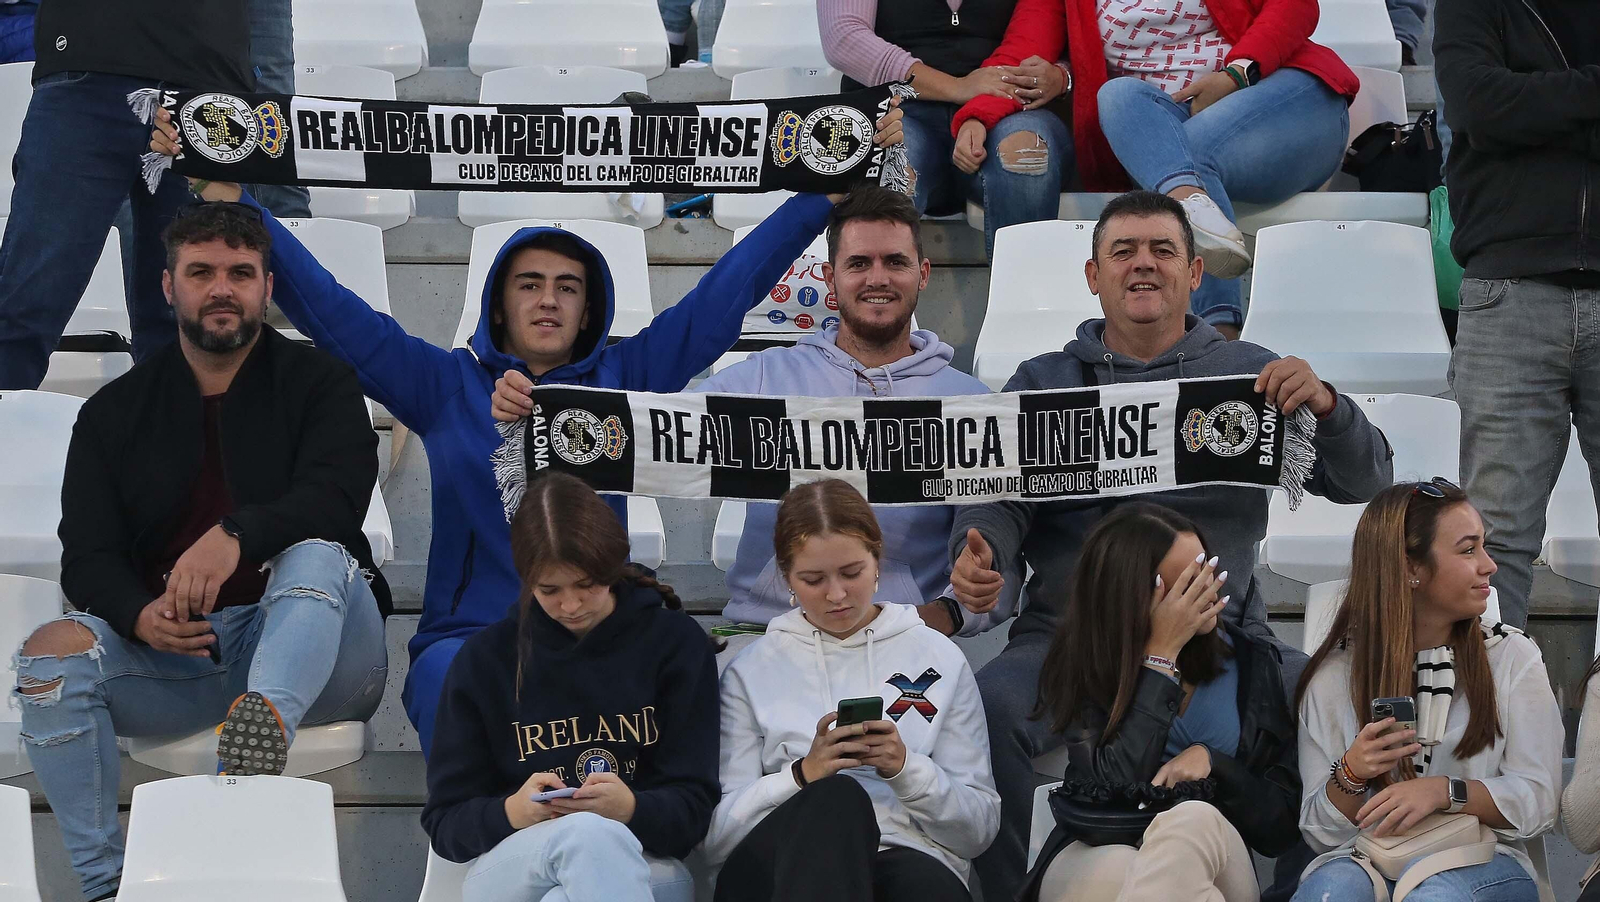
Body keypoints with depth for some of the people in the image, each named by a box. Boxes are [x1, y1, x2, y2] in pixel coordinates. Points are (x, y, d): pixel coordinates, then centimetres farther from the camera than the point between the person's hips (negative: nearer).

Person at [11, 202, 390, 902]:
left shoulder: (320, 385, 8)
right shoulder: (115, 411, 15)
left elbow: (335, 497, -12)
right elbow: (87, 558, 5)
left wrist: (237, 535, -34)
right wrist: (142, 617, -19)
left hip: (315, 653, -2)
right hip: (172, 654, 2)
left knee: (317, 555, -33)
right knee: (53, 651, -25)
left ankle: (270, 720, -64)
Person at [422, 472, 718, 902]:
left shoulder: (675, 642, 6)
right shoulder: (486, 658, 7)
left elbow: (692, 808, 1)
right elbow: (445, 822, 5)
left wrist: (630, 808, -23)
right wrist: (511, 813, -18)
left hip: (640, 862, -1)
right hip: (508, 866, 1)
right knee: (592, 833, -37)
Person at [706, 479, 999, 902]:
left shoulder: (939, 659, 15)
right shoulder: (751, 669, 14)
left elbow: (979, 830, 11)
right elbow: (716, 835, 4)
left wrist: (906, 769, -7)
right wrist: (803, 774, -11)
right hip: (779, 864, 1)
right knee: (837, 796, -37)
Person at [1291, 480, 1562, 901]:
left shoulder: (1513, 656, 6)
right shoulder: (1335, 674, 4)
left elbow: (1538, 802, -1)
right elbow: (1321, 832, 5)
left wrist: (1444, 791, -17)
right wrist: (1351, 775, -16)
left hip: (1481, 861, 0)